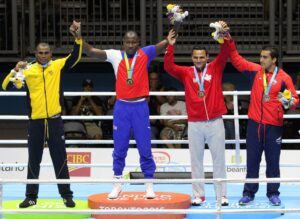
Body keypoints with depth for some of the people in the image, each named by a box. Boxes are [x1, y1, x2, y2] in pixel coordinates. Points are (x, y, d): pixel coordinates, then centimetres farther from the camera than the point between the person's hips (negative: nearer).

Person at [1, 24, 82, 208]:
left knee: (60, 160, 6)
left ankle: (67, 195, 13)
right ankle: (31, 196, 18)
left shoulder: (58, 66, 1)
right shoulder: (27, 70, 1)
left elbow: (75, 56, -11)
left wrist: (78, 37, -24)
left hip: (55, 120, -1)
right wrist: (15, 70, -15)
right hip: (35, 122, 1)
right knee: (34, 161, 10)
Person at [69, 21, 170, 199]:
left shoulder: (145, 54, -1)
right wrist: (80, 36, -21)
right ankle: (117, 184, 17)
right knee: (119, 149, 6)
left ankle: (149, 185, 12)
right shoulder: (115, 56, 0)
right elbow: (90, 51, -6)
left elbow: (165, 43, -10)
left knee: (145, 148, 3)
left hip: (140, 106, -1)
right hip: (122, 106, 1)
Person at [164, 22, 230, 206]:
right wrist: (171, 46, -18)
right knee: (196, 160, 5)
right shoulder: (186, 72, 5)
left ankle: (222, 195, 9)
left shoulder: (215, 68, 3)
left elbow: (225, 54, -9)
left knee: (219, 158, 4)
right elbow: (169, 67, -7)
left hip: (215, 122, -1)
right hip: (194, 123, 1)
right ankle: (199, 195, 11)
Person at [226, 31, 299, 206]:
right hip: (254, 124, 3)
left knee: (273, 161, 5)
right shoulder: (255, 70, 3)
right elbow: (237, 59, 6)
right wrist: (230, 42, -4)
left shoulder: (284, 78, -6)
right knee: (252, 160, 7)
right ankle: (249, 193, 14)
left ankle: (273, 193, 16)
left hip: (274, 125, -3)